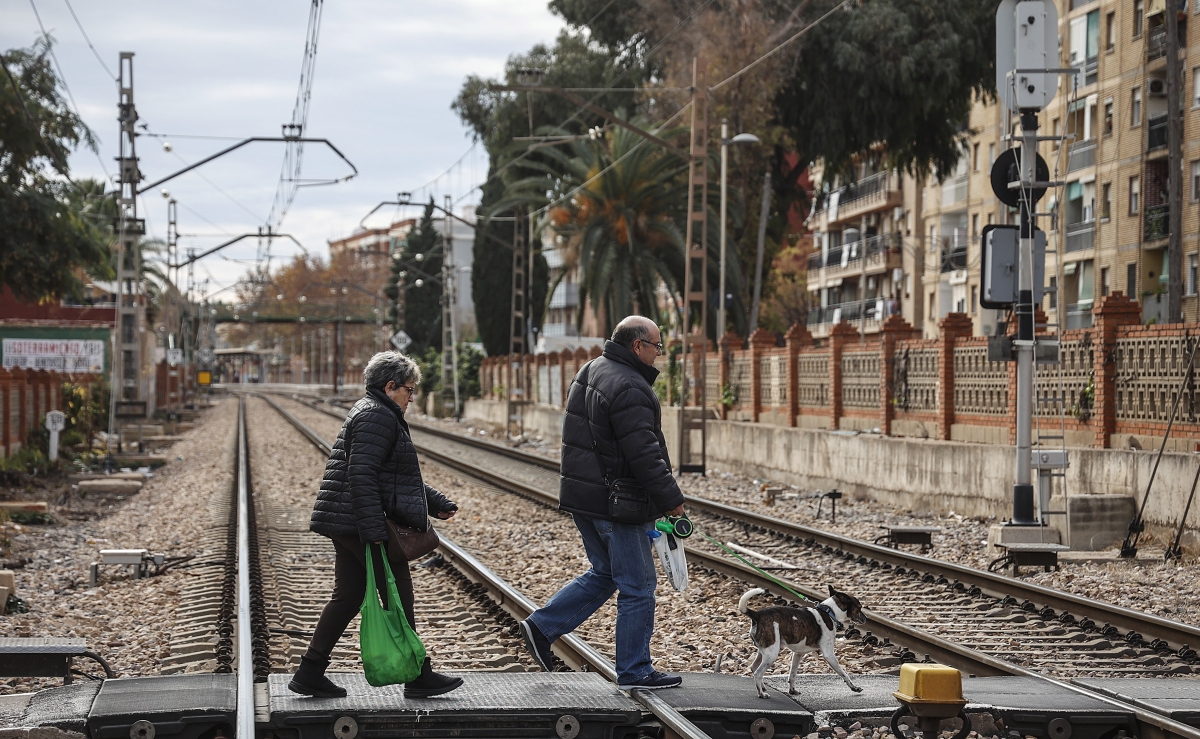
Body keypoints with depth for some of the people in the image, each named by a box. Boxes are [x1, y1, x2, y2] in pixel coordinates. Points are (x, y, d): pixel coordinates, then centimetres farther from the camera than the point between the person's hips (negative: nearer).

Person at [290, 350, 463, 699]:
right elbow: (362, 475, -22)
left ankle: (310, 673, 12)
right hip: (360, 524, -11)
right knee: (399, 599, -2)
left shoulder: (377, 415, 22)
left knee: (348, 598, 11)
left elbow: (402, 477, 30)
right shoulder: (376, 417, -13)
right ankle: (417, 677, 5)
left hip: (345, 526, 11)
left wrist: (437, 504, 30)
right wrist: (374, 531, -25)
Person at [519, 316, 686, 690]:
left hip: (584, 495, 10)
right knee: (637, 586, 1)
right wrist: (671, 499, -17)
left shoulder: (591, 372, 12)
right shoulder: (628, 388, -20)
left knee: (604, 574, 22)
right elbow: (643, 453, -24)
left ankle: (542, 626, 18)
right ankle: (634, 671, 7)